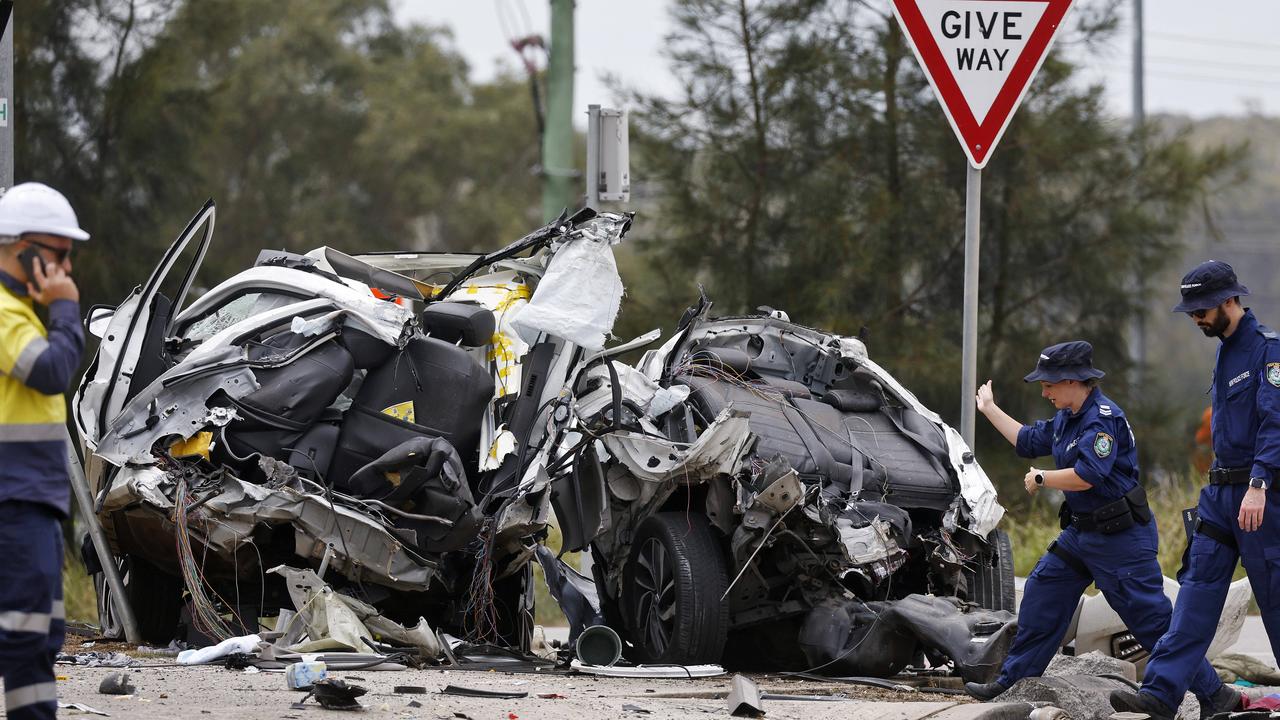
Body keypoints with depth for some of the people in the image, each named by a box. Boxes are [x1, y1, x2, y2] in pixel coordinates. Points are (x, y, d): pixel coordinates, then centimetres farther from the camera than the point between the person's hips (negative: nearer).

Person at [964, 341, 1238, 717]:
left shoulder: (1103, 418, -20)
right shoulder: (1066, 418, 10)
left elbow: (1086, 475, -29)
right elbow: (1028, 442, 27)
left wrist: (1039, 479, -14)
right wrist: (989, 409, 30)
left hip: (1120, 537, -10)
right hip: (1080, 532, 10)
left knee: (1152, 619, -8)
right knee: (1041, 597, 12)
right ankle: (1012, 682, 21)